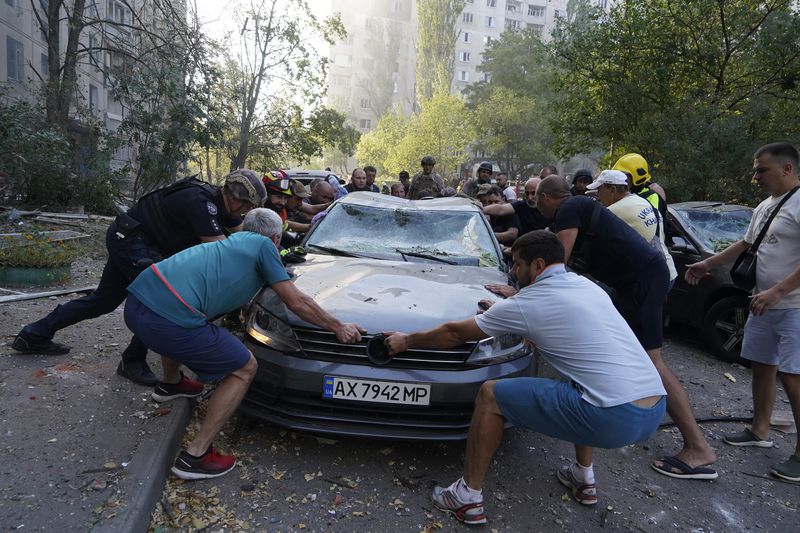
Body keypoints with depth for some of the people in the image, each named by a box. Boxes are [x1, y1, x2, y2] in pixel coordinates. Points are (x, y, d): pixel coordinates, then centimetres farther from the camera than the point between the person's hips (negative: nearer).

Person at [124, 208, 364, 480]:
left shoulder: (234, 240, 27)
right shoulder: (264, 245, 6)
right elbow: (296, 302, 4)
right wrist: (339, 327, 14)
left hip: (136, 303, 9)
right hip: (169, 320, -9)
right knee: (244, 369, 7)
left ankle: (170, 383, 62)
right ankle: (195, 457, 10)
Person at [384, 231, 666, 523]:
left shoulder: (528, 304, -5)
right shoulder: (587, 285, 15)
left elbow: (455, 333, 6)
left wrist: (406, 341, 20)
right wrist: (503, 307, 45)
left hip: (614, 418, -8)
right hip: (655, 410, 9)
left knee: (491, 394, 2)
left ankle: (468, 496, 12)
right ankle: (584, 477, 39)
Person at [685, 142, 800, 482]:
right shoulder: (764, 208, 14)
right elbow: (746, 245, 26)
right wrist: (707, 264, 23)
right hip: (764, 305, 9)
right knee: (762, 366, 15)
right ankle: (760, 431, 29)